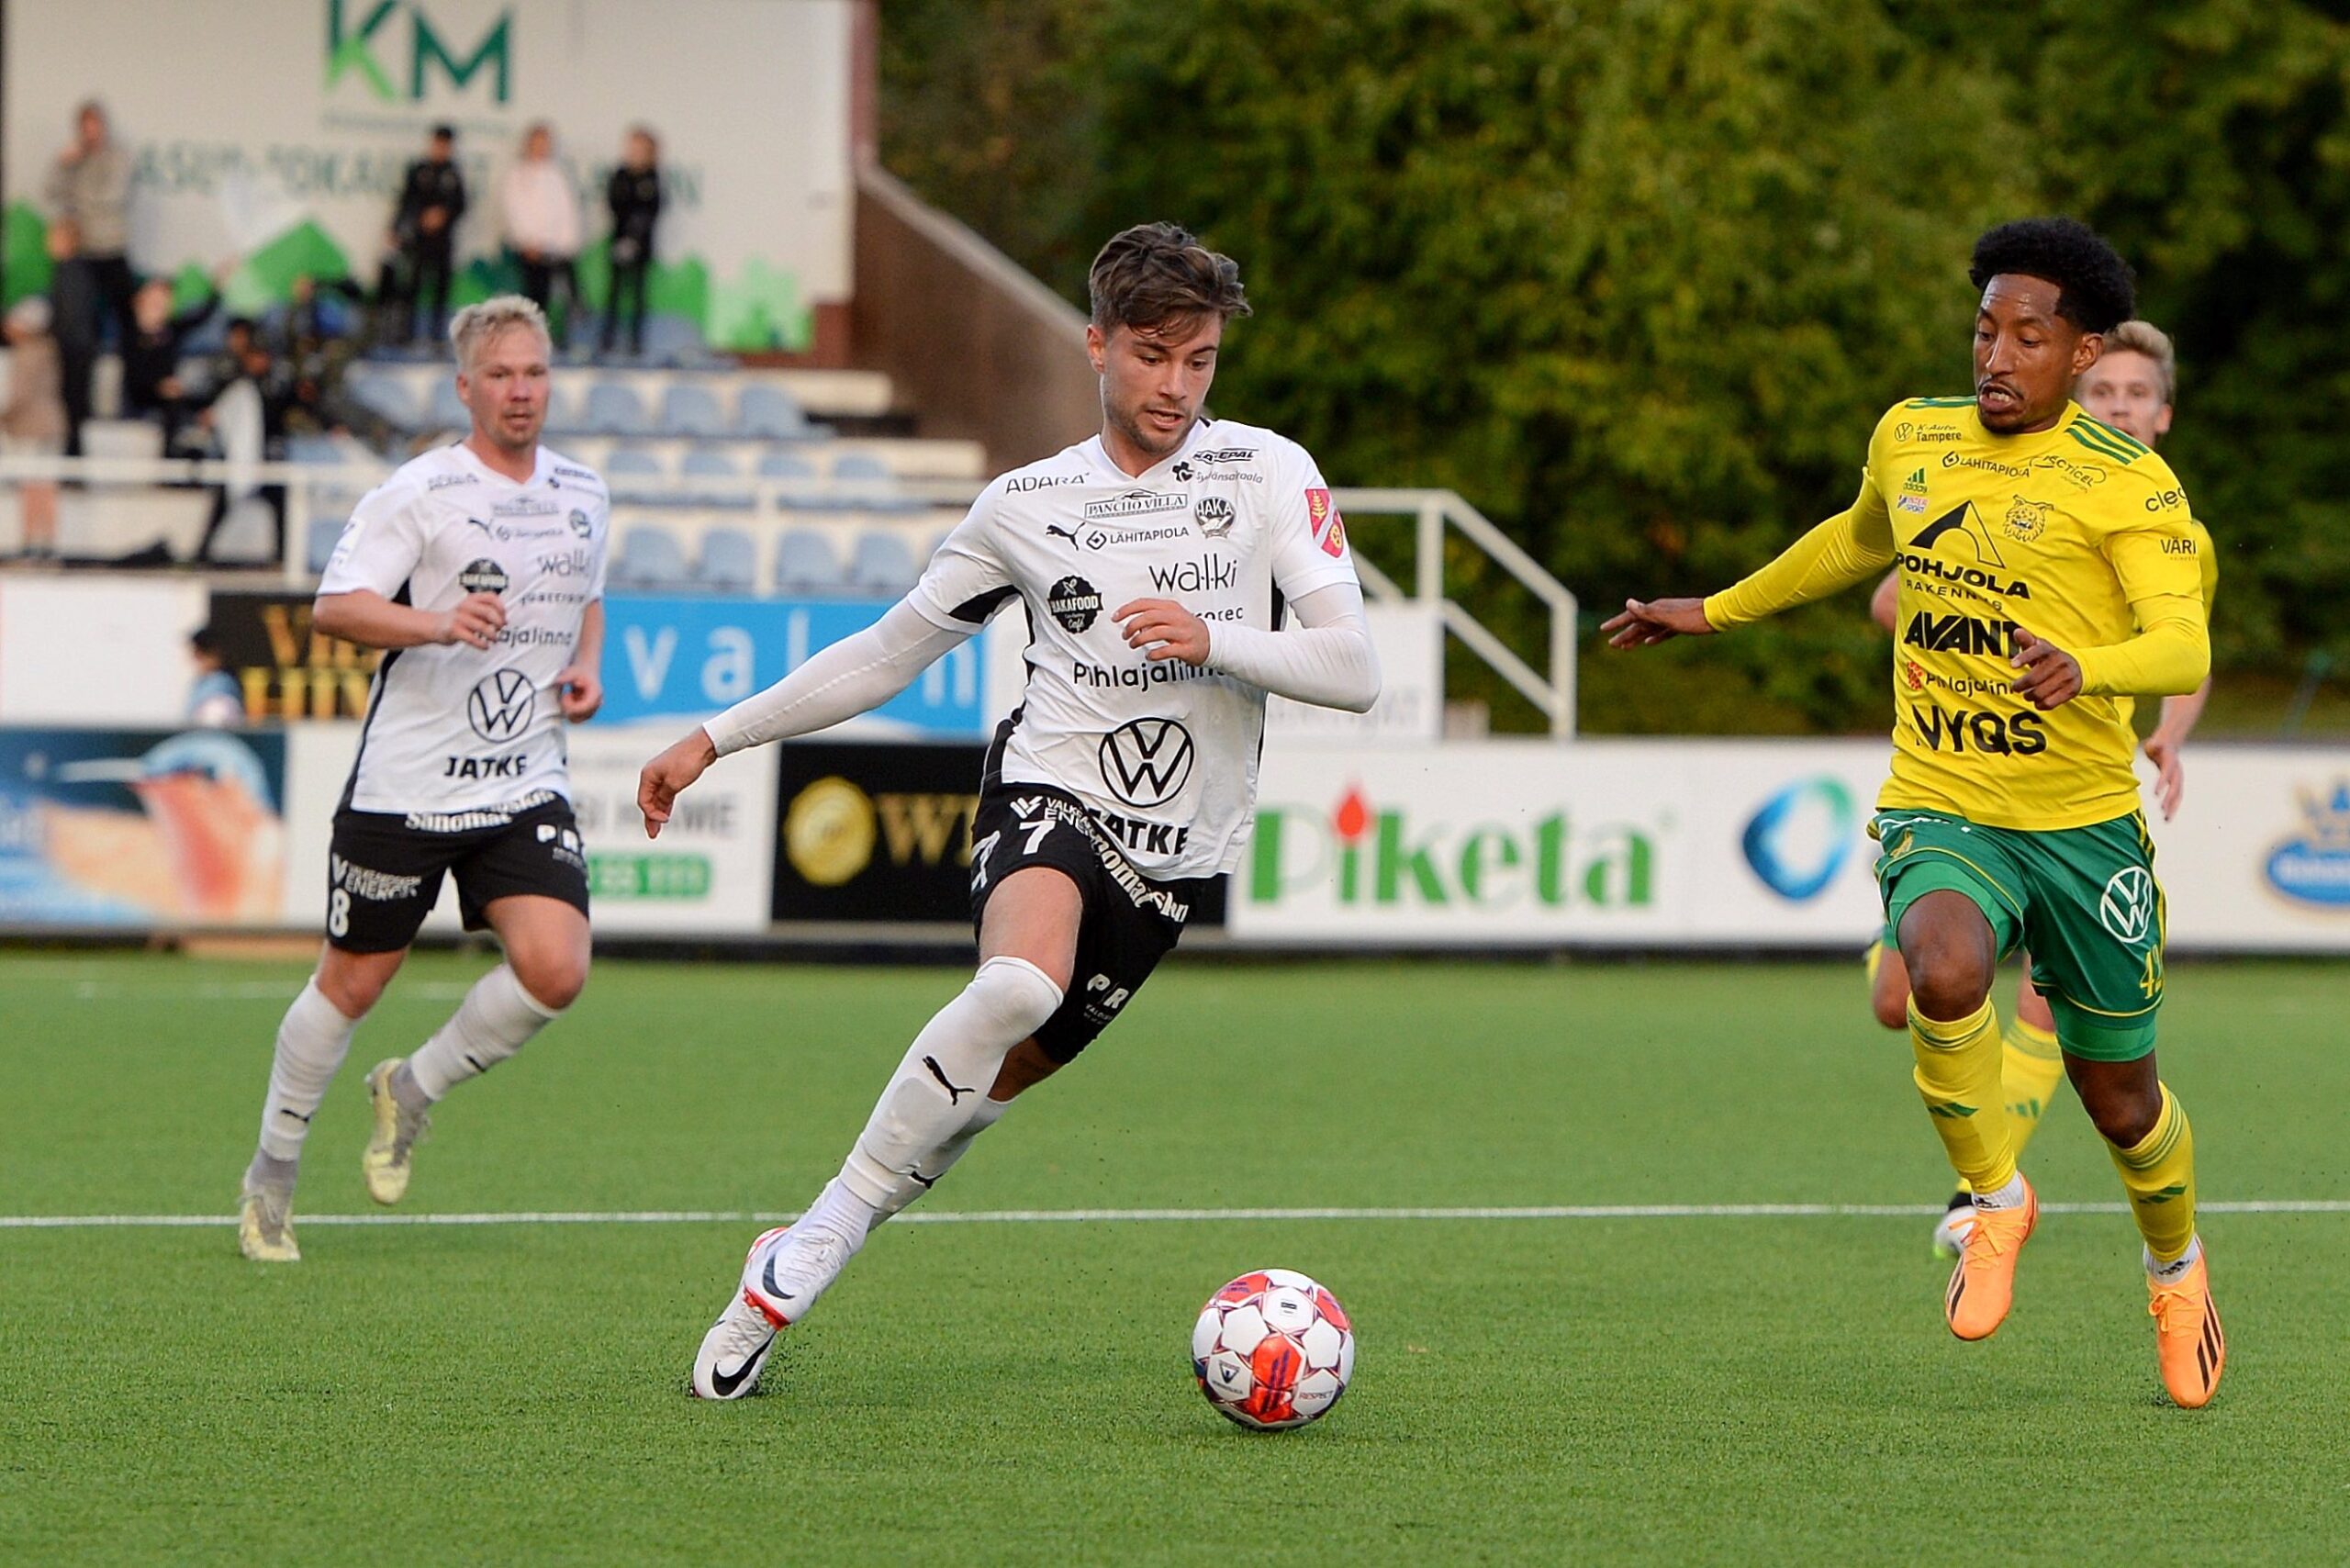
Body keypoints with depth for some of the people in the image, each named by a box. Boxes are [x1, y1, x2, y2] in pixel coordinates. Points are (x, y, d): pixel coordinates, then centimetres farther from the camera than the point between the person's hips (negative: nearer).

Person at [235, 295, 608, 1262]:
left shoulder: (584, 499, 9)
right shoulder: (419, 492, -9)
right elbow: (333, 606, -15)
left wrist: (586, 667, 7)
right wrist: (436, 624, -30)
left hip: (525, 790, 4)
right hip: (406, 781, -4)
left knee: (555, 971, -15)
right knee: (353, 981, 4)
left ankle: (412, 1091, 11)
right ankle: (272, 1170, 25)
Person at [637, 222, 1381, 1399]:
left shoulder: (1269, 475, 2)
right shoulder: (1027, 504, 7)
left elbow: (1353, 672, -4)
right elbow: (890, 650, 17)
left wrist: (1213, 640, -20)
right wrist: (717, 738, 15)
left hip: (1178, 850, 1)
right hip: (1050, 788, -1)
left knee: (1004, 1075, -1)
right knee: (1019, 984, -32)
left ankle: (802, 1262, 17)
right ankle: (827, 1231, -20)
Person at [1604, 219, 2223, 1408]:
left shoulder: (2126, 484, -9)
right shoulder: (1910, 439, 6)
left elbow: (2184, 648, -21)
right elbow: (1862, 538, 29)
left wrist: (2086, 669, -42)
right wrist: (1717, 611, 35)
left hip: (2085, 824, -2)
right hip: (1939, 814, 2)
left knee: (2121, 1100, 10)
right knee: (1945, 972, -33)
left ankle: (2175, 1266, 44)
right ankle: (1995, 1200, -7)